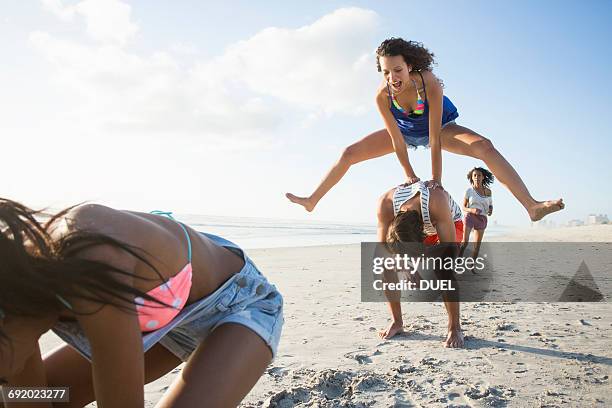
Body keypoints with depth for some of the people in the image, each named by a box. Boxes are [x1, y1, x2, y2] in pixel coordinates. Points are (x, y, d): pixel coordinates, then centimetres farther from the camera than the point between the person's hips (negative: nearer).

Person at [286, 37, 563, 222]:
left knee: (484, 146, -29)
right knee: (349, 154, -3)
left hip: (439, 128, -2)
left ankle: (532, 205, -31)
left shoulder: (429, 84, -39)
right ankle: (312, 201, 14)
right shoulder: (382, 95, -30)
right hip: (404, 131, 3)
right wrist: (409, 174, -15)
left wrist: (436, 181, -34)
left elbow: (435, 139, -37)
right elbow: (396, 140, -23)